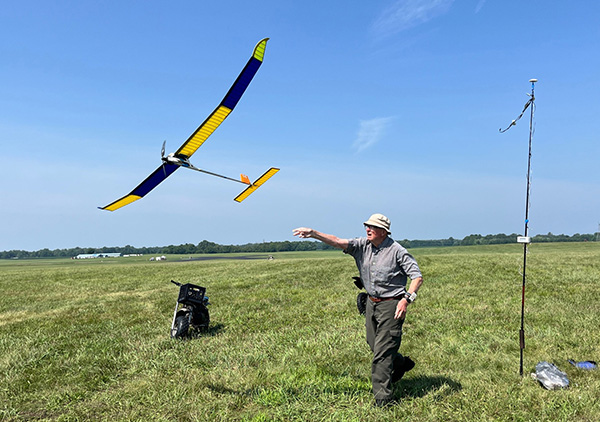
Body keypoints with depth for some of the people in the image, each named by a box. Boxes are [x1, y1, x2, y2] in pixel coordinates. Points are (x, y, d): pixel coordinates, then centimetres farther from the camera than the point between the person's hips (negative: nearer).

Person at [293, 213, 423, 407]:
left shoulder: (397, 251, -14)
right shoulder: (362, 245, 0)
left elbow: (417, 276, -11)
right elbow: (338, 242, -11)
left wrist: (407, 299, -23)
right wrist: (313, 233, -24)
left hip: (391, 305, -6)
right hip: (372, 302, 7)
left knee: (382, 351, -6)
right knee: (374, 346, 17)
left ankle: (383, 399, 6)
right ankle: (401, 364, 47)